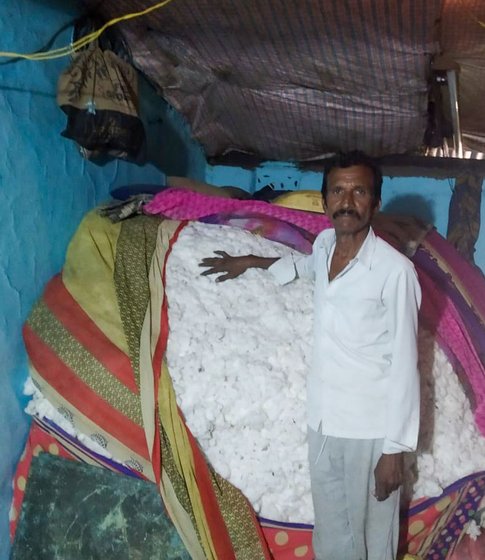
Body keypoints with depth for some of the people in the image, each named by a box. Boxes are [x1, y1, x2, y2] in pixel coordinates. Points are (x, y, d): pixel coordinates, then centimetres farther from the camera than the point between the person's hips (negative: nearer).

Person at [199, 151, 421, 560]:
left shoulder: (395, 270, -18)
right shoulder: (325, 243, 2)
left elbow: (404, 364, -14)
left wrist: (395, 448, -12)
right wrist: (250, 262, 33)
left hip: (371, 429, -6)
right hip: (323, 420, 6)